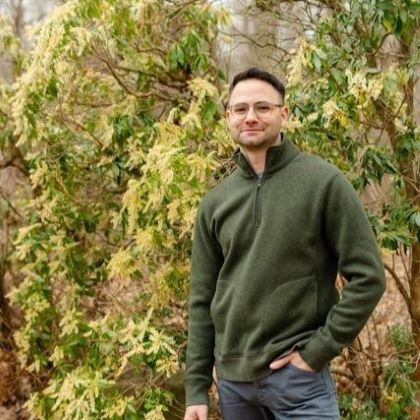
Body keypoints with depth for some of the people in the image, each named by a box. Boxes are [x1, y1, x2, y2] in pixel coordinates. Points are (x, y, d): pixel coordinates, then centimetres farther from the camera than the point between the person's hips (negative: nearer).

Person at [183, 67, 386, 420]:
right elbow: (203, 299, 9)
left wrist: (317, 351, -12)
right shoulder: (215, 202, 6)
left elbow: (368, 277, -8)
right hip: (232, 378, 4)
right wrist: (197, 388, 4)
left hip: (297, 376, -4)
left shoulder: (323, 182, -6)